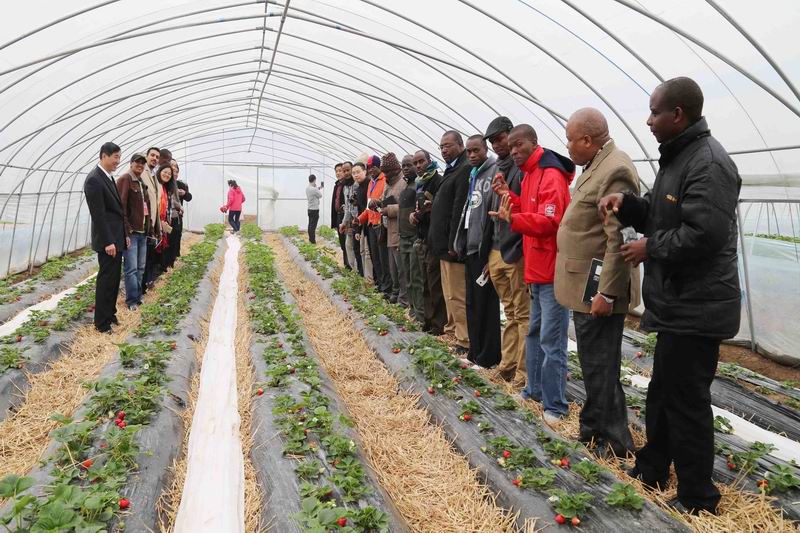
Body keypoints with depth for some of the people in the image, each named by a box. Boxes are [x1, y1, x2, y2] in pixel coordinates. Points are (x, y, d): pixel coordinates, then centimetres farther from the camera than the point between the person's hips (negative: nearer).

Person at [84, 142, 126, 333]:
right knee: (106, 280, -1)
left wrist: (123, 235, 15)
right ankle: (101, 322, 9)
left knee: (114, 278, 16)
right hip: (108, 240, -9)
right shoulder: (94, 180, -17)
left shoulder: (108, 177, 12)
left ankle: (110, 313, 28)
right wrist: (108, 242, -20)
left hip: (116, 238, 9)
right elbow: (98, 215, -20)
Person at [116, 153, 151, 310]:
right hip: (130, 232, -8)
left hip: (143, 232, 8)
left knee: (140, 268, 13)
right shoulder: (124, 180, -8)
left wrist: (149, 229, 14)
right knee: (131, 269, -4)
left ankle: (138, 297, 22)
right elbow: (121, 207, -16)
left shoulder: (142, 183, 17)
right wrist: (125, 232, -20)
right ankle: (132, 300, 4)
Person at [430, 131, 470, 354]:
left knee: (457, 295, -5)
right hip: (445, 243, 10)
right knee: (449, 293, 18)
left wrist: (453, 244, -22)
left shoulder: (465, 170, -15)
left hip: (452, 244, -10)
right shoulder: (452, 170, 17)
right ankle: (452, 330, 29)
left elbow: (459, 210, -21)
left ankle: (465, 341, 2)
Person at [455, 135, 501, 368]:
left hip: (484, 249, -9)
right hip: (470, 247, 9)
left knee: (486, 305, -2)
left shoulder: (494, 172, -10)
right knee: (472, 304, 14)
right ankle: (475, 353, 25)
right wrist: (461, 243, 14)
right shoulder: (473, 175, 18)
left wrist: (491, 254, -20)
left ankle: (488, 358, 8)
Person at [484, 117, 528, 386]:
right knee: (510, 312, 15)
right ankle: (508, 364, 23)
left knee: (523, 313, -1)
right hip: (497, 251, 8)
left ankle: (524, 370, 6)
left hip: (516, 252, -8)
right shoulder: (497, 169, 16)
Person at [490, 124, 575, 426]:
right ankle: (536, 390, 29)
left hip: (553, 272, -10)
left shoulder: (551, 176, -15)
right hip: (536, 270, 10)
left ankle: (555, 406, 3)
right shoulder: (530, 174, 16)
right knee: (534, 334, 17)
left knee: (551, 341, -5)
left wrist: (512, 219, -35)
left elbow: (549, 221, -24)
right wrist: (510, 197, 4)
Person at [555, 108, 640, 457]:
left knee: (600, 366, 0)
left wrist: (606, 293, -24)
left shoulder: (615, 170, -19)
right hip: (585, 285, 10)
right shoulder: (596, 166, 13)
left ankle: (615, 442, 15)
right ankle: (593, 428, 34)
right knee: (592, 363, 19)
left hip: (598, 289, -10)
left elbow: (619, 239, -24)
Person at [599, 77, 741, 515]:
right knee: (662, 392, 21)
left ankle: (698, 498, 16)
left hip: (697, 307, -11)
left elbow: (702, 234, -28)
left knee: (686, 401, 0)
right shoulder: (676, 157, 15)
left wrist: (649, 248, -15)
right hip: (677, 303, 11)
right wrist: (626, 203, 3)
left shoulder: (709, 163, -19)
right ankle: (651, 469, 37)